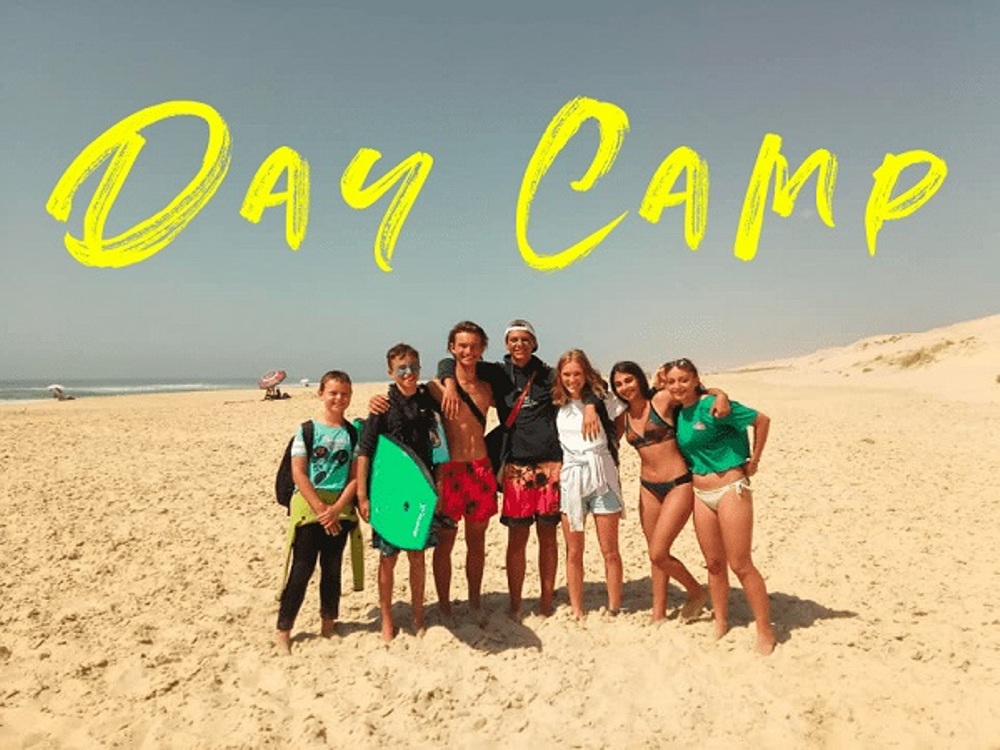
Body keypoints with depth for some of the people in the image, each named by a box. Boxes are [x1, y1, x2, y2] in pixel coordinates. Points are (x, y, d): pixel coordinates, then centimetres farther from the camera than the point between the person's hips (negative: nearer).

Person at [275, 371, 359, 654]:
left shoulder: (353, 433, 3)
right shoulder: (307, 430, -3)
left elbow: (356, 476, -1)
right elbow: (298, 474, -8)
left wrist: (336, 508, -12)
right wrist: (320, 508, -13)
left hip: (340, 508, 2)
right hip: (308, 505, -2)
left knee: (332, 568, 13)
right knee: (302, 569, 1)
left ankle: (329, 622, 29)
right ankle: (283, 629, 14)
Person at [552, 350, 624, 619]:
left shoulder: (602, 399, 0)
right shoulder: (555, 405, 5)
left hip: (602, 478, -1)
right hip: (570, 480, 1)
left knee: (610, 552, 6)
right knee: (574, 552, 7)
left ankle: (614, 610, 20)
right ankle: (577, 613, 18)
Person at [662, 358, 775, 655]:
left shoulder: (713, 405, -16)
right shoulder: (679, 413, 4)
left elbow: (761, 420, -12)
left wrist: (753, 461, -7)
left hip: (730, 489, -6)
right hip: (700, 494, 6)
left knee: (740, 565, -2)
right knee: (714, 563, 13)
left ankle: (765, 632, 13)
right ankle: (720, 623, 27)